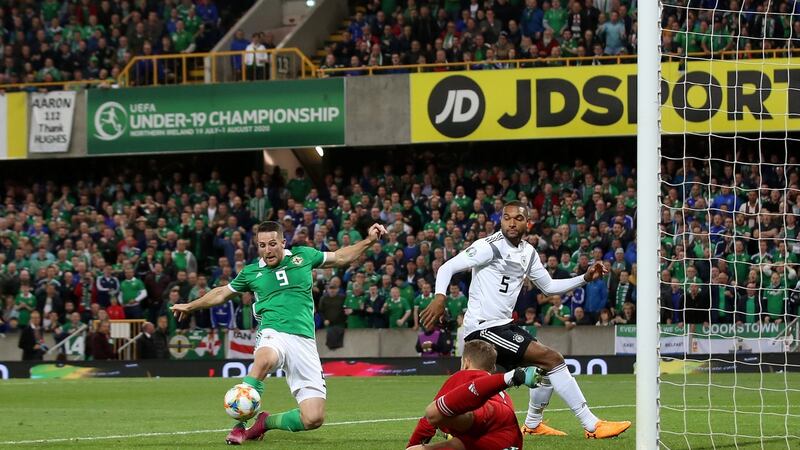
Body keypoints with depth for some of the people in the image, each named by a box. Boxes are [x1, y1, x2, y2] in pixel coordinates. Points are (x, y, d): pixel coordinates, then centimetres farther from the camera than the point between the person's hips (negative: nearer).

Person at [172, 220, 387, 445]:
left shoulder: (303, 256, 12)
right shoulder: (251, 272, 12)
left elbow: (341, 257, 24)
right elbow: (222, 293, 30)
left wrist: (369, 240, 14)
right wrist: (190, 307, 38)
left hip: (304, 340, 1)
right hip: (273, 334, -1)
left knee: (313, 419, -12)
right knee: (264, 360, -43)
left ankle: (267, 422, 16)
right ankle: (239, 425, -29)